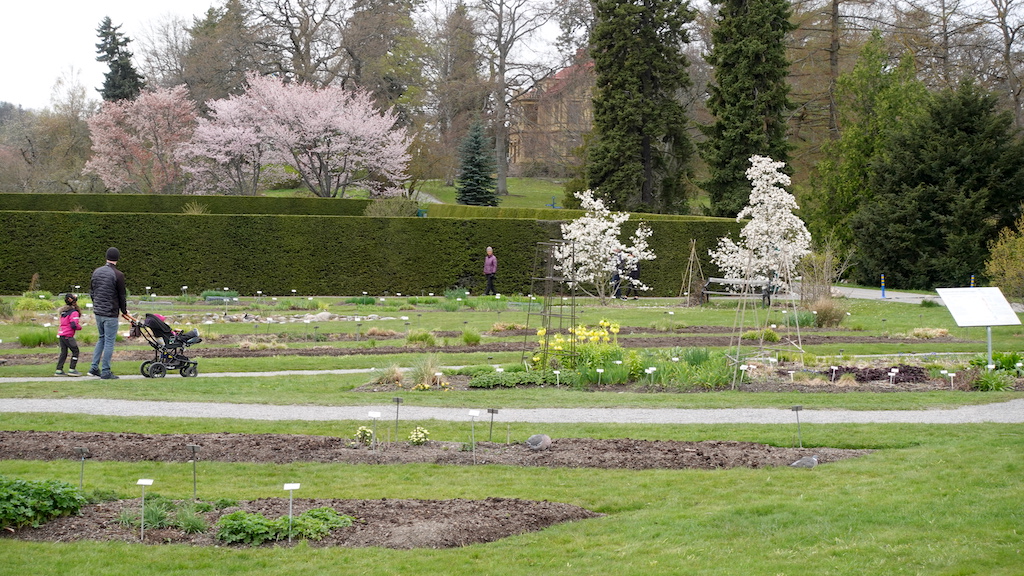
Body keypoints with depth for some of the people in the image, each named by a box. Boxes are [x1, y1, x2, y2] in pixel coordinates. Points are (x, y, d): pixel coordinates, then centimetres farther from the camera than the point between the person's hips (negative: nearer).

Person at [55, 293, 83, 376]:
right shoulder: (74, 313, -12)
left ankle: (59, 370, 10)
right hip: (68, 335, -8)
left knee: (63, 352, 12)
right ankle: (71, 369, 0)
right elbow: (74, 325, -19)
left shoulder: (63, 311, 15)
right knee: (75, 351, 3)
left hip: (61, 334, 8)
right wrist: (80, 327, 0)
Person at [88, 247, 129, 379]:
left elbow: (91, 291, 14)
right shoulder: (118, 275, -14)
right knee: (109, 341, 0)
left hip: (97, 311, 7)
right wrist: (124, 311, 6)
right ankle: (106, 372, 1)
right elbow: (122, 295, -8)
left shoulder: (96, 272, 7)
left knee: (102, 338, 20)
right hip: (110, 313, -7)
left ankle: (94, 367, 15)